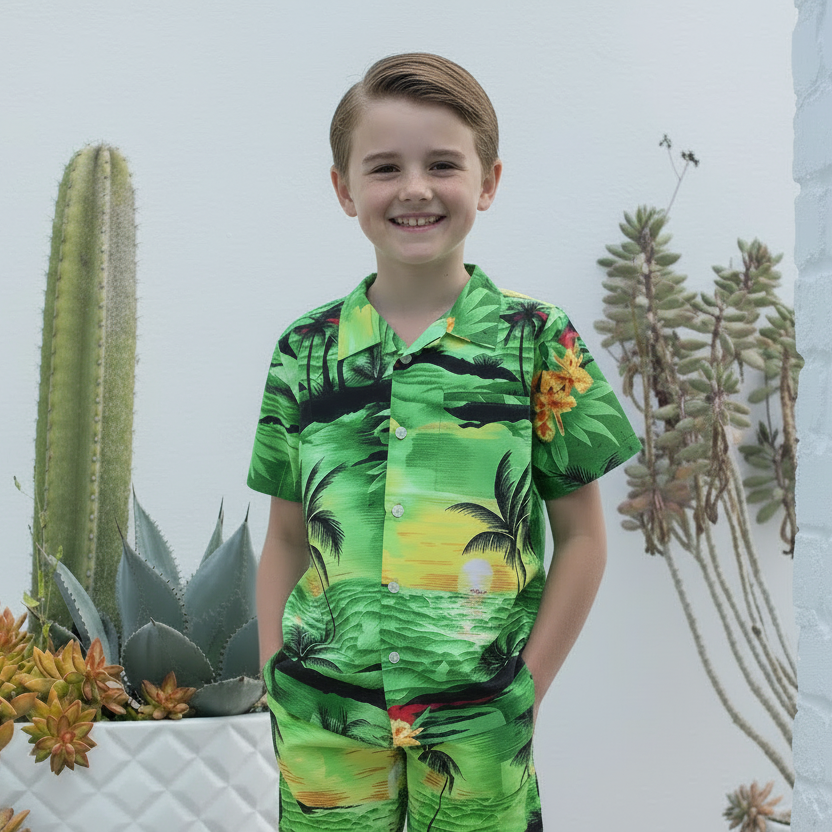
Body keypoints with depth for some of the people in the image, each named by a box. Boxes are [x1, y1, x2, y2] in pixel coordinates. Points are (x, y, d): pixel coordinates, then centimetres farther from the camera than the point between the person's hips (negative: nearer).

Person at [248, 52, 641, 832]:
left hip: (477, 720, -1)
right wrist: (274, 681, 2)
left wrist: (527, 690, -4)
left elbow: (581, 537, 1)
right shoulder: (304, 351, 4)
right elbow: (287, 537, 10)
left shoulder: (537, 340, -2)